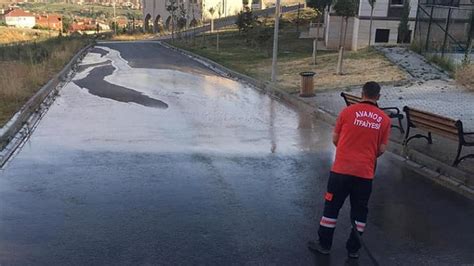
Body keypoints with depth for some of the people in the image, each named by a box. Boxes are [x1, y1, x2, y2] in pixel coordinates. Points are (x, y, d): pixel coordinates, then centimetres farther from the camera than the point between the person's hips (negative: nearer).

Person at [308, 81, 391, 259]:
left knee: (332, 206, 12)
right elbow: (382, 149, 4)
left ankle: (324, 244, 22)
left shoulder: (347, 111, -3)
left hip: (342, 169, -1)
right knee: (359, 211, 15)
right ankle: (353, 249, 24)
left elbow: (335, 139, 4)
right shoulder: (384, 119, 1)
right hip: (365, 172, 2)